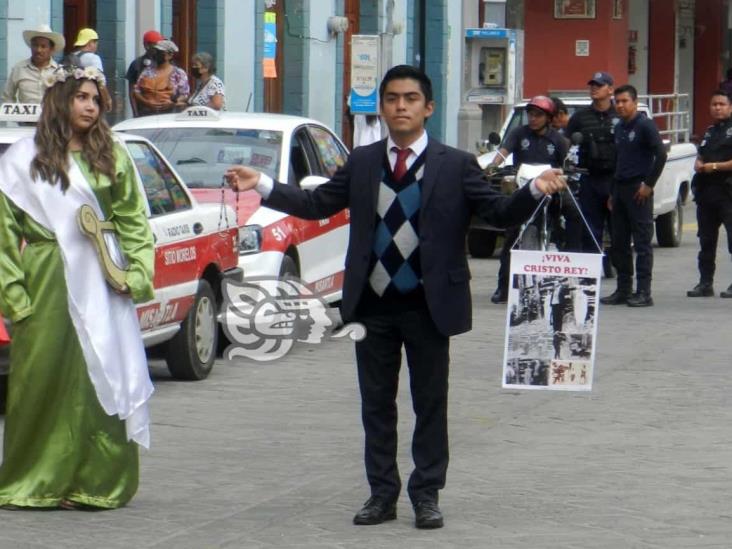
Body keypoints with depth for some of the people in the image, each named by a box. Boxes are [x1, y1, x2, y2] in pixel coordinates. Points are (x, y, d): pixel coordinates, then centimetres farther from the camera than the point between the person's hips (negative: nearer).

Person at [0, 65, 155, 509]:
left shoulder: (112, 156, 10)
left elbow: (133, 221, 11)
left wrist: (136, 274, -1)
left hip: (102, 286, 2)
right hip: (47, 284, -2)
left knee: (104, 381, 0)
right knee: (45, 379, 0)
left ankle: (99, 480, 6)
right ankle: (41, 481, 9)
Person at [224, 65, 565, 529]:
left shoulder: (457, 166, -2)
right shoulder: (362, 163, 7)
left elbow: (500, 213, -6)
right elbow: (317, 204, 10)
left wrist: (535, 191, -26)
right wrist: (261, 186, 1)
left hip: (429, 304, -3)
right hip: (374, 303, 3)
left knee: (431, 404, 5)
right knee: (377, 404, 9)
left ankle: (427, 495, 14)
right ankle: (383, 494, 19)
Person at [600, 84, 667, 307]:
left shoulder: (645, 125, -8)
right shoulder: (619, 128, 16)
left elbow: (661, 155, -13)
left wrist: (649, 184, -14)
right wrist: (613, 192, 17)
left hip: (638, 190, -8)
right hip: (620, 188, 8)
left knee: (642, 242, -6)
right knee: (618, 242, 9)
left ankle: (643, 292, -6)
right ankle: (623, 290, 15)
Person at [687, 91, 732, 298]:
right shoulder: (710, 131, 21)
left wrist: (714, 166, -14)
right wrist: (699, 165, 6)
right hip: (706, 192, 8)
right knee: (706, 240, 11)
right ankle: (705, 283, 17)